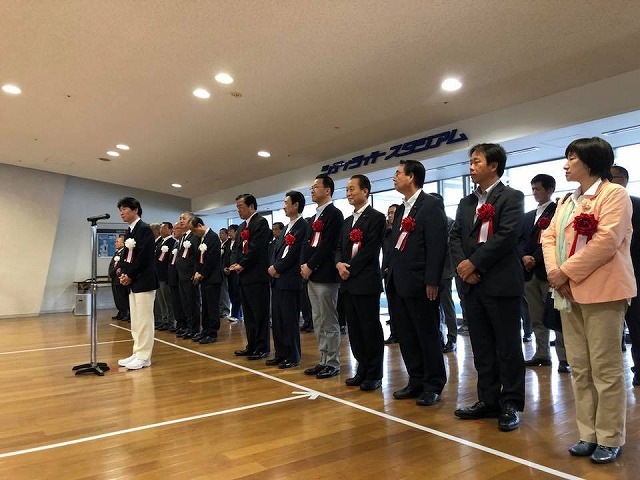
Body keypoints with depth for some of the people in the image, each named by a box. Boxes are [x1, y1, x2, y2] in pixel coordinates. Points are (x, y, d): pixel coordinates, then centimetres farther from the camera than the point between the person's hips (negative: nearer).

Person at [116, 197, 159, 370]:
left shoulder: (144, 229, -11)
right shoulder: (129, 232, 16)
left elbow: (144, 257, -18)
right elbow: (126, 255, 16)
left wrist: (130, 276, -13)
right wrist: (123, 274, 1)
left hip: (143, 281, -9)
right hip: (133, 282, 9)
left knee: (144, 320, -4)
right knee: (135, 321, 13)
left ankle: (144, 357, 1)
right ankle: (138, 354, 21)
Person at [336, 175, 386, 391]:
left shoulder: (376, 218, -6)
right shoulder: (347, 221, 18)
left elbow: (370, 250, -14)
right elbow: (340, 247, 16)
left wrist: (350, 270, -12)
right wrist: (339, 263, -5)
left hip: (366, 282, -8)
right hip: (348, 282, 8)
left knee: (371, 328, 1)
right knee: (354, 329, 12)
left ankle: (374, 375, 12)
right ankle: (362, 370, 24)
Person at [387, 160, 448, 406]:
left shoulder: (432, 204, -7)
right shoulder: (401, 210, 18)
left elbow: (437, 245, -14)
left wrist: (432, 281, -18)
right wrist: (390, 274, 11)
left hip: (419, 284, -8)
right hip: (398, 283, 8)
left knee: (428, 335, 4)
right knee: (406, 337, 13)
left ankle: (433, 386, 16)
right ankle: (416, 382, 25)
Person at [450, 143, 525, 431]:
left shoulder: (511, 197, -2)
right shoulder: (466, 203, 17)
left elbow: (507, 235, -15)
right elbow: (455, 237, 9)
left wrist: (474, 263, -14)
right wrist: (462, 267, -8)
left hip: (501, 284, -6)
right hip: (472, 285, 6)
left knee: (507, 348, 3)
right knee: (481, 349, 12)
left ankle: (511, 405, 15)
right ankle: (488, 400, 23)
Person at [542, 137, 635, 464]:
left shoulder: (614, 194, -5)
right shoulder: (566, 202, 20)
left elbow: (606, 241, -17)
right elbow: (550, 237, 11)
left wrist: (567, 272, -15)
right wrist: (554, 271, -7)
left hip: (601, 291, -8)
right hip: (568, 292, 8)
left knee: (605, 368, 0)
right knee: (579, 367, 11)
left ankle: (610, 439, 13)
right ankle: (588, 434, 21)